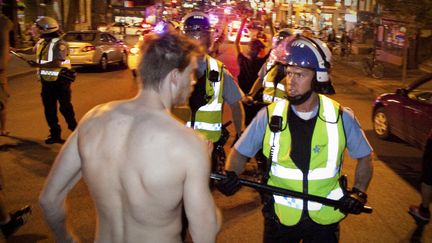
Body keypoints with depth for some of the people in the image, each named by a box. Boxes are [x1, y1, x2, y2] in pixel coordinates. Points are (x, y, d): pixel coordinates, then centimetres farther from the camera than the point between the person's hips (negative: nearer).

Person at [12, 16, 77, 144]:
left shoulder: (60, 44, -18)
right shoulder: (42, 42, 8)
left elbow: (58, 63, -29)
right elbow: (32, 50, 29)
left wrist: (38, 65, -24)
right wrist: (16, 50, 31)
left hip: (60, 82, -8)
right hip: (47, 81, 8)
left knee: (65, 107, 2)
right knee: (49, 109, 10)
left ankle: (74, 129, 19)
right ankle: (55, 134, 19)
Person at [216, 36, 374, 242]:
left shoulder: (341, 117, -10)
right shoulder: (269, 116, -11)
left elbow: (364, 157, 4)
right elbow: (240, 152, -3)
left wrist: (359, 192, -9)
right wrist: (230, 175, -21)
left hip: (325, 218, 0)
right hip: (280, 217, 0)